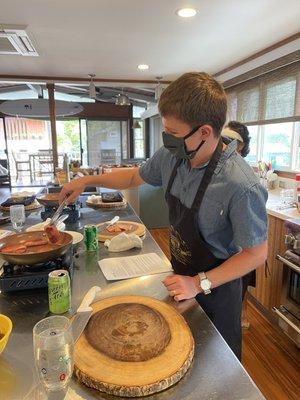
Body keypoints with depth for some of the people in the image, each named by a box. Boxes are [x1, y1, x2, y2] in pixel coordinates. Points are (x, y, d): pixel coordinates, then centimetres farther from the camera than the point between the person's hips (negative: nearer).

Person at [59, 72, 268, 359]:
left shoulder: (241, 186, -34)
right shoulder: (171, 156, -14)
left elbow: (256, 254, -22)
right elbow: (135, 176, 6)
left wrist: (200, 283, -25)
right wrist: (87, 181, 4)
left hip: (216, 290, -6)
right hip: (182, 277, 6)